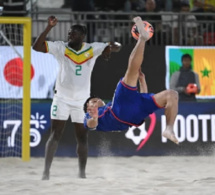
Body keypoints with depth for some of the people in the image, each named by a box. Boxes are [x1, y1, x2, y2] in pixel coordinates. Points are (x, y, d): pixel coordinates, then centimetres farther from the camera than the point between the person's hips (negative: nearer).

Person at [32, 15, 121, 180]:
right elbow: (37, 47, -14)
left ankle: (82, 174, 16)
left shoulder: (92, 49, -1)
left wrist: (110, 47, -24)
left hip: (82, 100, 2)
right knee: (55, 135, -6)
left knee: (82, 137, 7)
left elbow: (117, 47, 1)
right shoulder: (61, 48, -5)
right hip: (62, 98, -2)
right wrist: (49, 27, -23)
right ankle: (46, 172, -7)